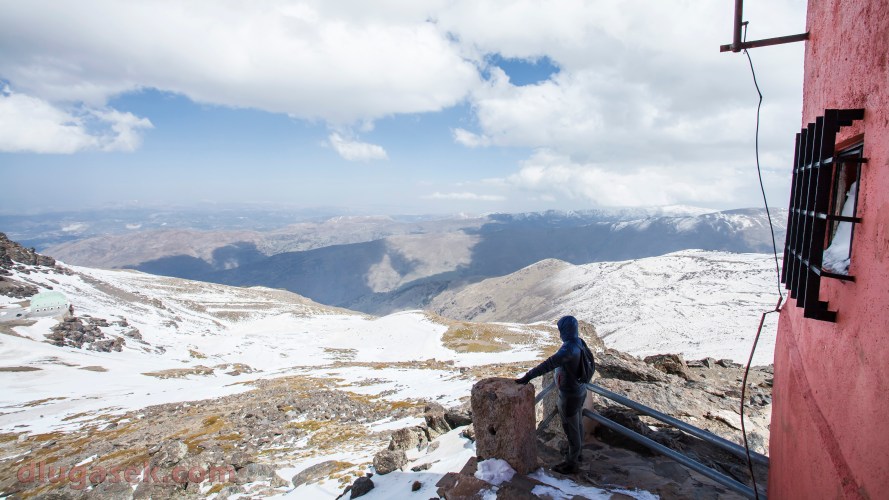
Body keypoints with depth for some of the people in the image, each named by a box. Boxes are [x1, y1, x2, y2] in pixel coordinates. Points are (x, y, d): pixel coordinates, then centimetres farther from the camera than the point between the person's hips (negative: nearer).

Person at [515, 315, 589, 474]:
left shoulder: (568, 349, -33)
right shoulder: (579, 342, -4)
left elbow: (548, 365, -39)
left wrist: (527, 377, -39)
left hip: (570, 395, -9)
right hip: (580, 391, 9)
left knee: (571, 429, 8)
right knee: (578, 424, 25)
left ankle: (571, 463, 24)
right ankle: (577, 452, 45)